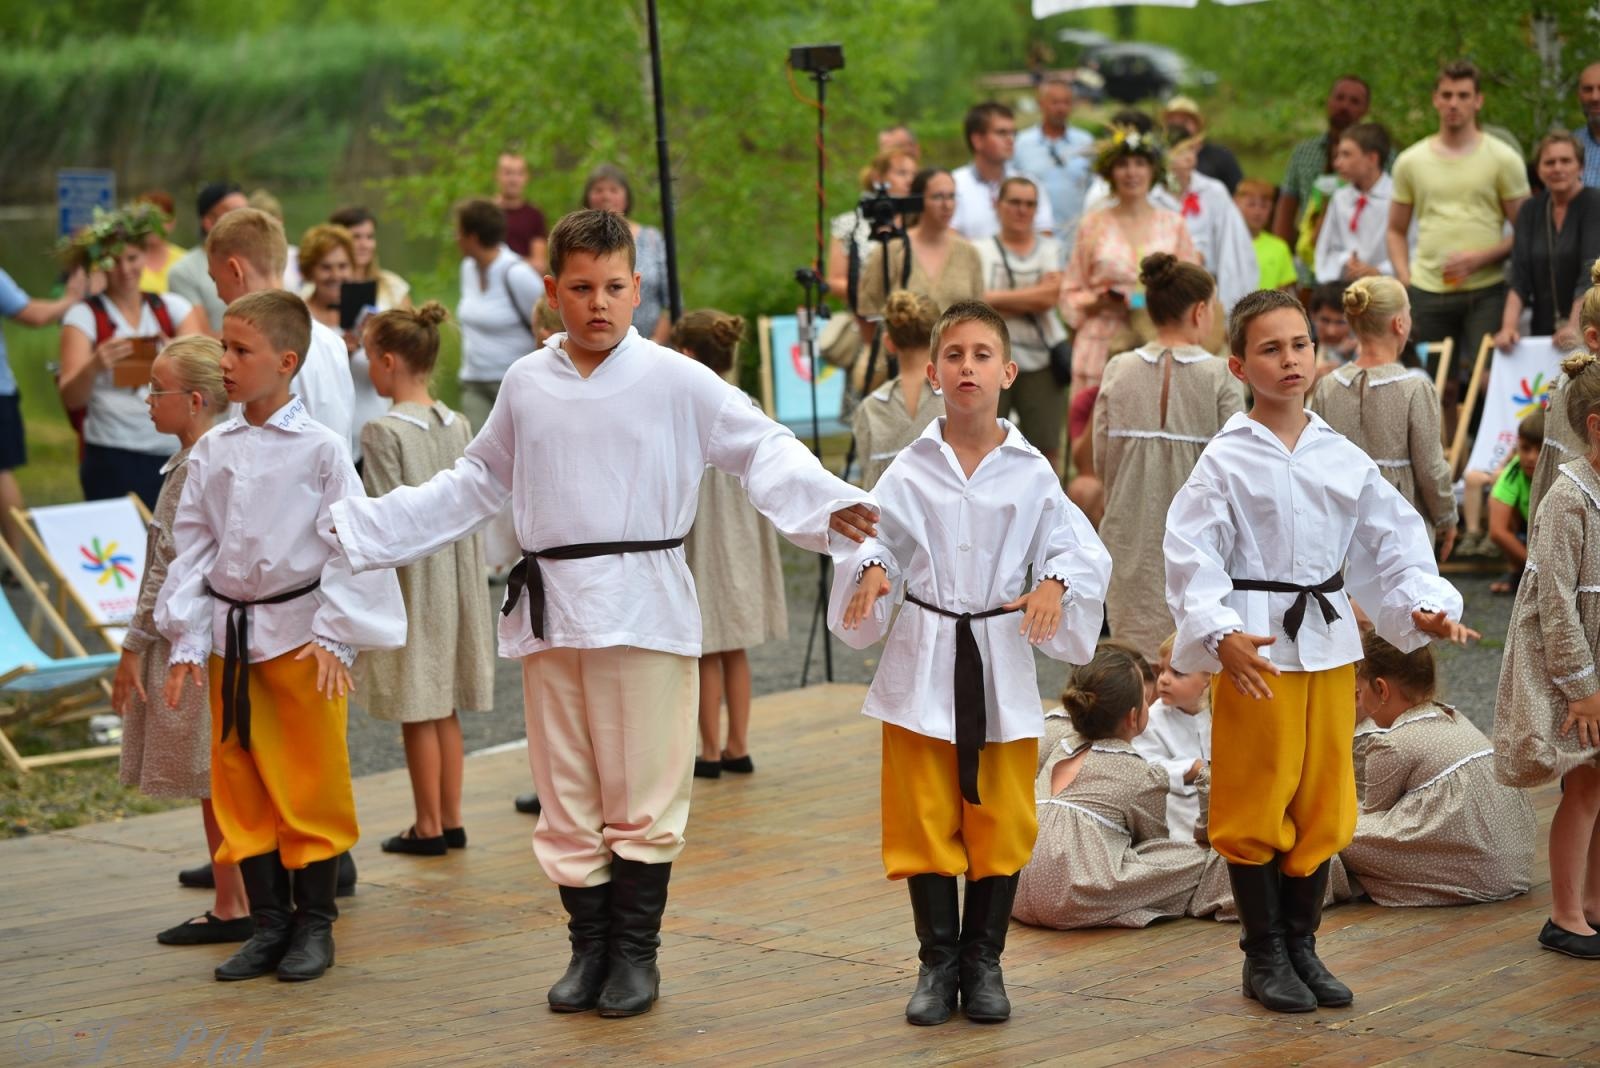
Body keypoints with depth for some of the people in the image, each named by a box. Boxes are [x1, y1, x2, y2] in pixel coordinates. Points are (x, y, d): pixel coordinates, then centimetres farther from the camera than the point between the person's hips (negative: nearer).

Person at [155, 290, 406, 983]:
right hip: (230, 637, 5)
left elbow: (349, 546, -8)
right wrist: (187, 643, 4)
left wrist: (333, 637, -12)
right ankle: (268, 922, 19)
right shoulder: (211, 452, 6)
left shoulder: (320, 449, -8)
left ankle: (314, 925, 14)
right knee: (239, 785, 8)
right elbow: (191, 548, 8)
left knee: (311, 785, 2)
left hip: (301, 635, -5)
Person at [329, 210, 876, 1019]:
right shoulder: (526, 384, 9)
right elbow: (474, 485, 21)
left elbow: (761, 449, -1)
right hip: (549, 609, 3)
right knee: (565, 799, 9)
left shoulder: (675, 381, -3)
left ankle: (635, 951, 15)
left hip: (643, 608, -3)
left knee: (641, 798, 0)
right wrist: (357, 525, 20)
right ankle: (589, 945, 23)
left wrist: (826, 504, -19)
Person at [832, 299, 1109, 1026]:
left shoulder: (1030, 472, -1)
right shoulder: (911, 469, 0)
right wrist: (870, 571, -19)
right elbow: (878, 536, 2)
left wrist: (1055, 584, -21)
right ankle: (938, 962, 15)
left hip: (1001, 660, 0)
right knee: (925, 819, 4)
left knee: (1000, 821, 5)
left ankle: (983, 962, 18)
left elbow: (1080, 547, -2)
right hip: (922, 662, 0)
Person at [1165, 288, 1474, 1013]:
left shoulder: (1344, 460, 6)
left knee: (1321, 803, 11)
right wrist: (1221, 635, -26)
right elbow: (1192, 556, -13)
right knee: (1255, 806, 1)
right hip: (1254, 648, -5)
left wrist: (1425, 606, -8)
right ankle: (1264, 954, 14)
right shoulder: (1226, 460, -7)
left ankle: (1301, 943, 25)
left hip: (1328, 643, 5)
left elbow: (1393, 544, 9)